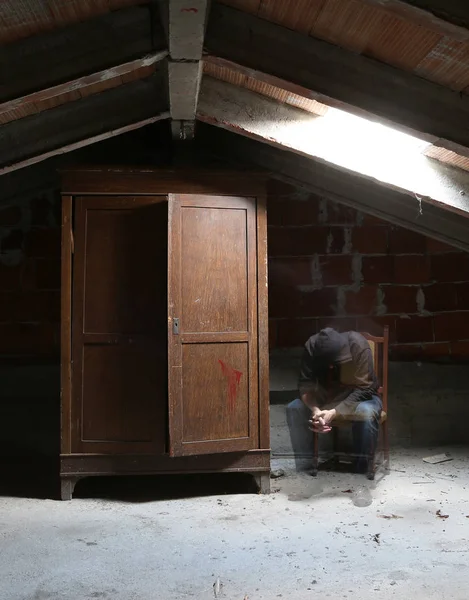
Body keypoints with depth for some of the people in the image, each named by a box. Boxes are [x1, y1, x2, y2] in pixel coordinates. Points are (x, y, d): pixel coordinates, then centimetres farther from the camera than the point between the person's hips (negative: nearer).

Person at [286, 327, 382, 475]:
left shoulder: (359, 346, -29)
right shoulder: (312, 346, -20)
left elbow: (363, 389, -28)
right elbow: (306, 384, -19)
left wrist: (334, 412, -39)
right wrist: (315, 410, -39)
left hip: (359, 397, -3)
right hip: (327, 395, 3)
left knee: (367, 413, -37)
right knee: (294, 409, -22)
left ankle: (361, 470, -21)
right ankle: (304, 467, -12)